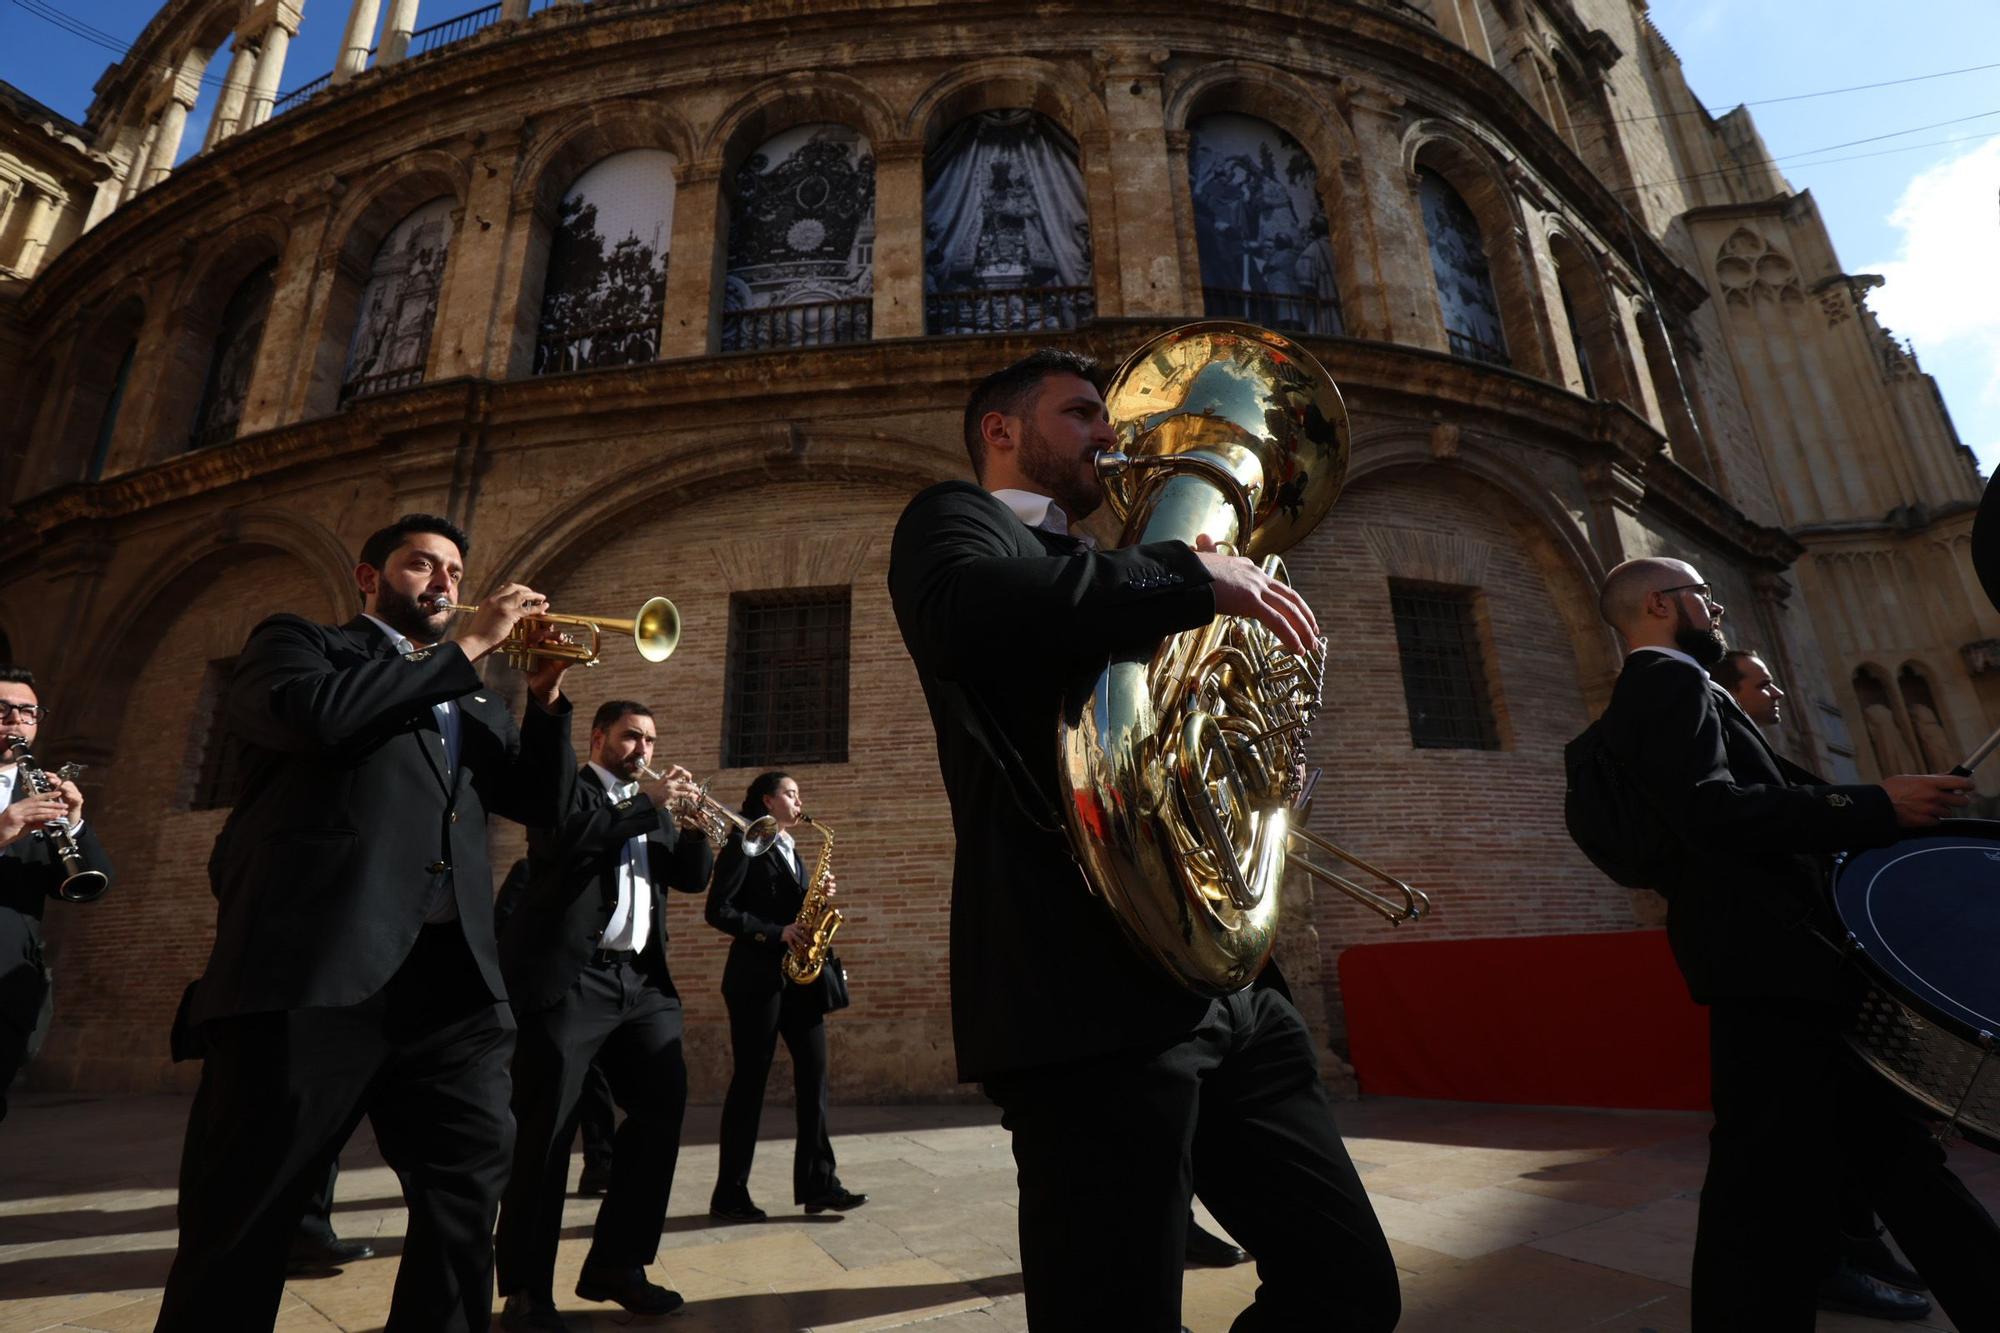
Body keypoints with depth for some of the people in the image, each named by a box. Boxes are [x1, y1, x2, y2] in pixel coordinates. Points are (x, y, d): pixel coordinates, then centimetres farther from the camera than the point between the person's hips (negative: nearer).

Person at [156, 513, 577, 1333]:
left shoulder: (471, 697, 24)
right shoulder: (296, 642, 11)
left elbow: (544, 803, 15)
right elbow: (312, 711, -13)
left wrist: (546, 693, 2)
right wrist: (469, 646, -8)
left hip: (453, 978, 5)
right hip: (315, 968, -4)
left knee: (469, 1195, 6)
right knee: (246, 1214, 5)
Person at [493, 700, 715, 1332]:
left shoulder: (651, 809, 19)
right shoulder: (566, 786, 1)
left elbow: (691, 876, 12)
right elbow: (562, 840, -20)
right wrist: (646, 804, -16)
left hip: (642, 980, 7)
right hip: (569, 977, -7)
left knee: (663, 1104, 5)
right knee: (546, 1127, -1)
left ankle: (616, 1263, 20)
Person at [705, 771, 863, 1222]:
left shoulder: (791, 851, 19)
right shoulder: (744, 843, -6)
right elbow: (718, 910, -14)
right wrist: (777, 934, -18)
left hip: (799, 976, 7)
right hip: (758, 977, -7)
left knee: (813, 1074, 3)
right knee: (750, 1080, 0)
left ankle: (819, 1183, 9)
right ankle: (730, 1194, 13)